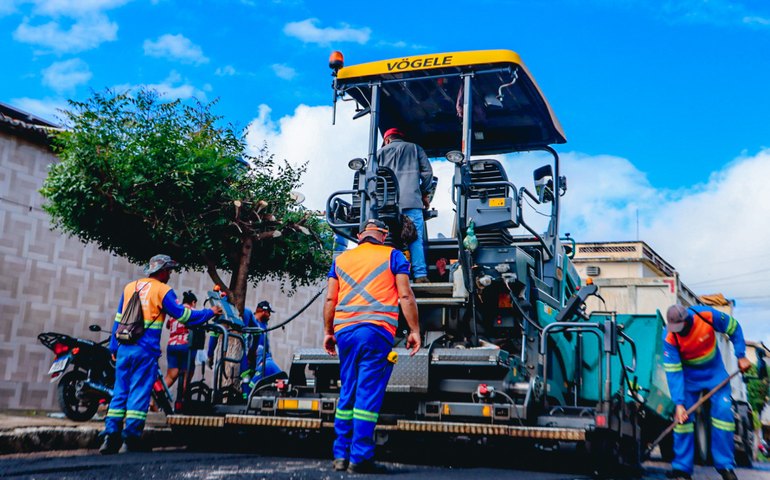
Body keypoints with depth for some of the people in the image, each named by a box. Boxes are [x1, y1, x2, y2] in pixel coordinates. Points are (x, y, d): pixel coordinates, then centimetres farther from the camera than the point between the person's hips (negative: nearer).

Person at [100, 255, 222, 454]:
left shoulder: (130, 287, 15)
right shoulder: (163, 290, -2)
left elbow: (118, 319, 16)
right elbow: (183, 315, -3)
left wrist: (114, 347, 20)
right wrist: (210, 312, 8)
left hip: (124, 348, 5)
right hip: (146, 350, -5)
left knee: (120, 391, 8)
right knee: (140, 392, -2)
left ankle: (111, 435, 3)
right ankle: (132, 436, -3)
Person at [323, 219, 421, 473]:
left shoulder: (341, 259, 17)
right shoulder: (393, 256, 7)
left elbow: (330, 299, 12)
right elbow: (405, 295, -2)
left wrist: (328, 332, 17)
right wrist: (414, 330, 0)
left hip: (345, 330, 4)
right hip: (377, 330, -4)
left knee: (347, 392, 11)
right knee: (369, 393, -3)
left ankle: (341, 455, 12)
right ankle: (360, 458, -4)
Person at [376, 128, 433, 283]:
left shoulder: (381, 152, 20)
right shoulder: (415, 148, 20)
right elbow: (427, 172, 10)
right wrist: (424, 193, 19)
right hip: (411, 200, -1)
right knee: (416, 239, -4)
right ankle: (420, 275, -12)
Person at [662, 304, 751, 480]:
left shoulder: (708, 316, -27)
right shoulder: (669, 338, -26)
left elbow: (734, 328, -8)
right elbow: (673, 372, -25)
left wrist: (741, 356, -11)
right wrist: (679, 403, -30)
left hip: (715, 371, 1)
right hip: (689, 374, -1)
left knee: (723, 410, -10)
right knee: (683, 416, -9)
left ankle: (725, 465, 3)